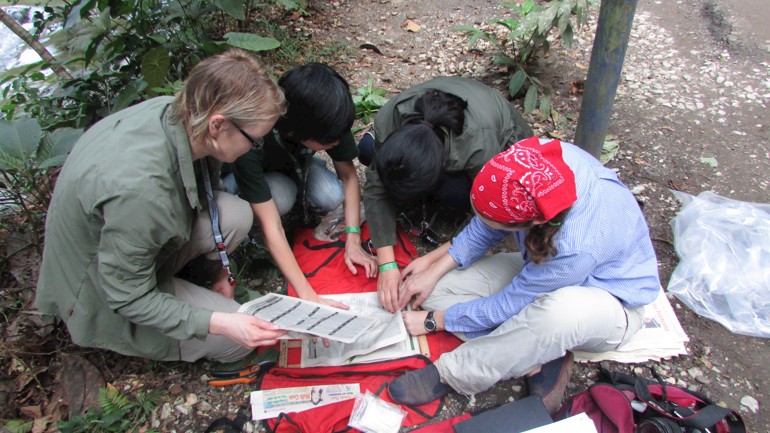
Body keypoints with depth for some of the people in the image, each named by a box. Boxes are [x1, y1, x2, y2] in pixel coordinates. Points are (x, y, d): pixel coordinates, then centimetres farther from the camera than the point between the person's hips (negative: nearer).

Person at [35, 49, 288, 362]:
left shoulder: (171, 111, -18)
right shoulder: (137, 189, -42)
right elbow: (128, 299, -27)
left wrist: (219, 270, 6)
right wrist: (219, 323, -31)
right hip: (102, 288, -7)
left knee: (236, 216, -17)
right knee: (236, 342, -11)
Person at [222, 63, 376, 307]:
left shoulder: (327, 122, -30)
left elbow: (348, 175, -15)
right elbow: (271, 228, -41)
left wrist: (353, 241, -25)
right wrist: (308, 297, -43)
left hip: (295, 164, 3)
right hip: (252, 175, -3)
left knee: (330, 196, -29)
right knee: (280, 197, -37)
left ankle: (302, 208, 4)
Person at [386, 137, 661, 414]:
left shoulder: (577, 247, -41)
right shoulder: (536, 159, -25)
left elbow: (508, 306, -26)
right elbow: (489, 221, -7)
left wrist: (433, 321, -14)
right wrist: (434, 269, -10)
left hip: (611, 303, -6)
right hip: (542, 268, 6)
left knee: (561, 310, -44)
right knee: (437, 290, -8)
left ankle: (450, 373, -24)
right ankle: (539, 360, -14)